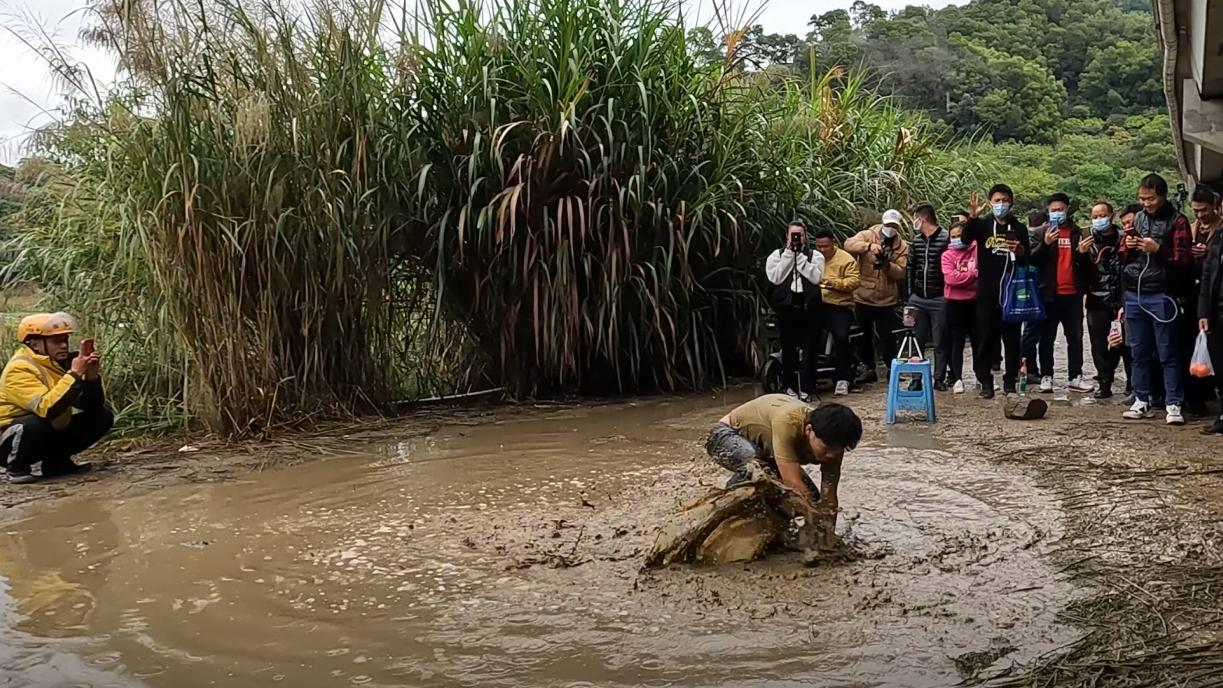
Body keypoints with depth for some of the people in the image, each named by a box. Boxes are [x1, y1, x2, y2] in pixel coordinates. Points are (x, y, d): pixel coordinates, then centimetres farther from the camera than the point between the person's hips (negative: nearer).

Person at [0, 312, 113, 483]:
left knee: (103, 417, -3)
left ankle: (56, 461, 7)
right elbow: (47, 409, -36)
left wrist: (91, 376, -19)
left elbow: (93, 406, -2)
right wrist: (75, 374, -32)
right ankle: (17, 467, -11)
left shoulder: (62, 362, 2)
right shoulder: (19, 368, -21)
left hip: (50, 435, 7)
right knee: (36, 422, -38)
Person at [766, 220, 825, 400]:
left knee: (809, 348, -2)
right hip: (786, 306, 0)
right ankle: (791, 385, 15)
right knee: (788, 348, 5)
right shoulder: (777, 255, 9)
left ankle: (806, 387, 2)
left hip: (808, 306, 0)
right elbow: (775, 277, -7)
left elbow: (816, 277, -9)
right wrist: (789, 253, -7)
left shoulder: (815, 256, 8)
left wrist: (800, 255, -9)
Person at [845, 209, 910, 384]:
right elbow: (849, 244, -22)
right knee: (864, 336, 11)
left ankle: (892, 368, 19)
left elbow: (901, 272, -8)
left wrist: (887, 265, -27)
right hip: (863, 297, 0)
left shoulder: (902, 246, 3)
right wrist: (868, 246, -37)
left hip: (887, 300, 0)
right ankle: (869, 369, 24)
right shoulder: (868, 235, -3)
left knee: (887, 337, 4)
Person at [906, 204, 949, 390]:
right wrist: (910, 293, 12)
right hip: (918, 299, 5)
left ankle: (940, 378, 10)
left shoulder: (946, 239, -9)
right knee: (917, 340, 8)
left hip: (939, 299, -5)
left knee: (940, 342, 2)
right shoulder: (916, 241, 9)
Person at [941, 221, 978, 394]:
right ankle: (957, 379, 4)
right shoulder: (947, 255, 2)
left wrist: (962, 278, -13)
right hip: (955, 303, -1)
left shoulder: (977, 251, 5)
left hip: (975, 302, 1)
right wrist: (973, 275, -11)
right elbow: (950, 277, -11)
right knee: (956, 343, 2)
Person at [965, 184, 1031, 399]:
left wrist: (1020, 251, -15)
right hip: (986, 292, -1)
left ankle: (1010, 380, 14)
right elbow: (965, 238, -16)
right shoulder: (982, 225, 5)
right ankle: (985, 382, 7)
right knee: (985, 338, 1)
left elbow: (1028, 261, 7)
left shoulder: (1019, 228, 8)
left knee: (1012, 338, 4)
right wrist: (973, 217, -33)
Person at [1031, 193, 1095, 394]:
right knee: (1047, 338, 2)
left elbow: (1087, 265, 13)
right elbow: (1032, 260, -7)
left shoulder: (1077, 233, 11)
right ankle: (1046, 376, 7)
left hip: (1073, 294, 3)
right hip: (1049, 293, -3)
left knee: (1075, 337, 6)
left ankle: (1074, 377, 11)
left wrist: (1083, 254, -9)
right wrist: (1045, 244, -22)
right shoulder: (1042, 233, 3)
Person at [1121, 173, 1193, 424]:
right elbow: (1122, 258, 21)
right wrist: (1126, 248, -1)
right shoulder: (1137, 219, 14)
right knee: (1139, 352, 10)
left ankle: (1173, 405, 0)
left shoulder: (1177, 221, -1)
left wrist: (1158, 249, -19)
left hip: (1161, 296, -5)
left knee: (1167, 353, -3)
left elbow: (1184, 260, -7)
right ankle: (1142, 401, 17)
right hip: (1134, 294, 5)